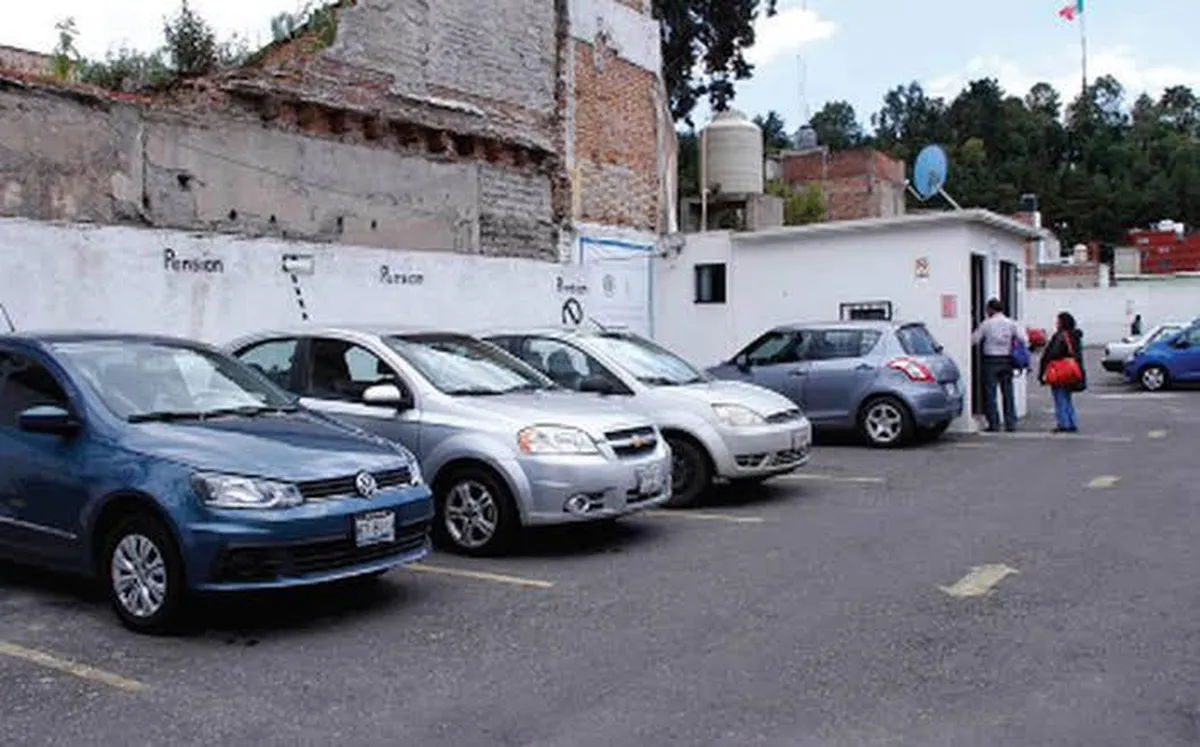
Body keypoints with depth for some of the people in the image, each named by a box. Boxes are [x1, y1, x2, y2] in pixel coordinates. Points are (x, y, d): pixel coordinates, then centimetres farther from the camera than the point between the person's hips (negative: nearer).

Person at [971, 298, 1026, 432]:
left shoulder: (986, 324, -4)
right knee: (1008, 392, 8)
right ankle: (1011, 423, 9)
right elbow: (1024, 341, 0)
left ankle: (994, 423, -2)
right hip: (1007, 360, 3)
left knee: (990, 392, 1)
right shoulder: (1012, 324, 5)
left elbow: (974, 340, -2)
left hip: (991, 360, -3)